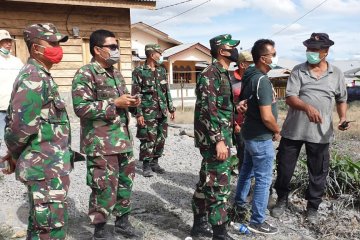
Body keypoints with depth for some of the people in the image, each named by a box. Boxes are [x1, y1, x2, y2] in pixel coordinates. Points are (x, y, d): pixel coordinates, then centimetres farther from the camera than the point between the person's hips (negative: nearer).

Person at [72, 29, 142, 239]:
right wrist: (115, 103, -20)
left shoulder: (116, 74, 15)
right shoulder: (86, 74, -11)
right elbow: (81, 107, -20)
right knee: (105, 187, 1)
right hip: (101, 143, -8)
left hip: (123, 139, 8)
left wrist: (130, 103, 2)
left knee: (125, 182, 16)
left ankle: (123, 222, 34)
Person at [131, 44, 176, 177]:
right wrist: (138, 113, -15)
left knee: (161, 139, 10)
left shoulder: (162, 70, 12)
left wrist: (171, 108, 13)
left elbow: (167, 91, 16)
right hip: (148, 113, -6)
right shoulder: (139, 71, -7)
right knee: (148, 140, -2)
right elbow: (135, 95, -9)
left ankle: (155, 162, 24)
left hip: (162, 112, 6)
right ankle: (146, 165, 12)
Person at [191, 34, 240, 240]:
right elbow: (207, 111, -23)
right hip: (214, 139, -10)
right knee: (219, 185, -3)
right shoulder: (210, 74, -15)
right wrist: (219, 141, -25)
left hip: (222, 137, 10)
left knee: (207, 182, 16)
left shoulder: (223, 74, 15)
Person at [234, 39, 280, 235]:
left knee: (247, 170, 23)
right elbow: (267, 116, -27)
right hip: (261, 137, -9)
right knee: (263, 180, 2)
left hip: (250, 133, 9)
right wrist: (277, 131, -9)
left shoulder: (250, 76, 6)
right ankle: (257, 221, 13)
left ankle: (239, 202, 39)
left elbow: (244, 100, 18)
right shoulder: (262, 80, -23)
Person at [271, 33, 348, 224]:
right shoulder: (298, 71, -2)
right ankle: (282, 200, 32)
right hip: (293, 129, -1)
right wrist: (307, 107, -31)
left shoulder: (336, 74, 5)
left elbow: (341, 100, 15)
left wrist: (343, 118, -3)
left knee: (318, 172, 11)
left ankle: (312, 207, 31)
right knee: (284, 167, 9)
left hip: (320, 132, 1)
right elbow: (289, 98, -13)